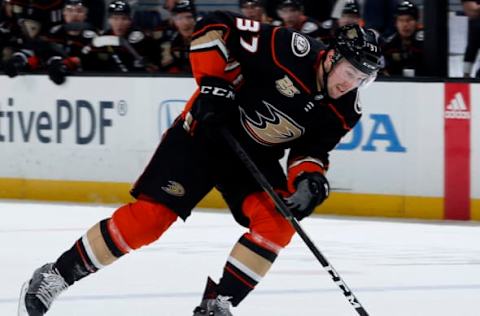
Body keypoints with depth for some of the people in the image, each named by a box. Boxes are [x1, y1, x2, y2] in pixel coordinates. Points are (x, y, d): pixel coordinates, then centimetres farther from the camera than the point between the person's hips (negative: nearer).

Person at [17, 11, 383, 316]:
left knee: (277, 225, -17)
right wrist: (215, 83, -28)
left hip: (255, 156, 6)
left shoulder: (343, 112, -10)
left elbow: (314, 147, 1)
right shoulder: (291, 51, -27)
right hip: (205, 134, -6)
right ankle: (55, 276, 1)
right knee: (149, 217, -12)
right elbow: (216, 26, -23)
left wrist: (308, 176, -20)